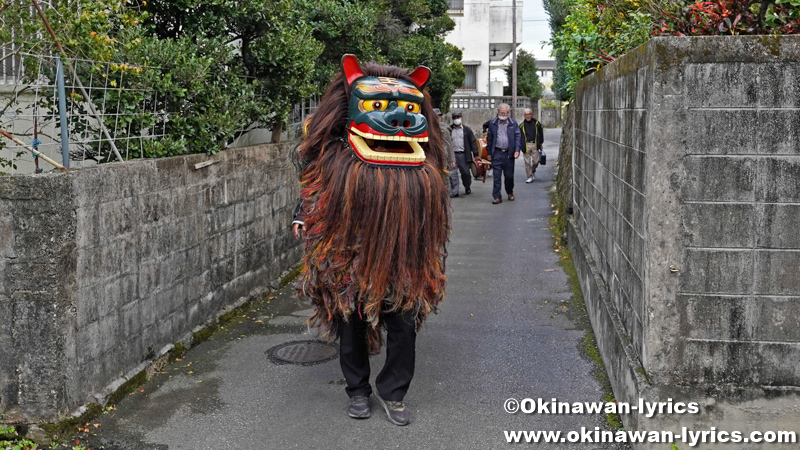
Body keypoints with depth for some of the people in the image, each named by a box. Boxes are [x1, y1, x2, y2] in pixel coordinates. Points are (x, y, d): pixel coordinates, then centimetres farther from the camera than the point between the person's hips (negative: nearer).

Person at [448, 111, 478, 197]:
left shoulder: (467, 129, 8)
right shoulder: (449, 130, 8)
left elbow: (473, 141, 8)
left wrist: (475, 153, 2)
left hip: (463, 154, 0)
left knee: (466, 172, 4)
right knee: (452, 174, -4)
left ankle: (467, 188, 26)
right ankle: (454, 192, 2)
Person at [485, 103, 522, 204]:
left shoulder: (513, 124, 4)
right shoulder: (492, 124, 5)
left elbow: (518, 137, 3)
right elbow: (489, 138, 9)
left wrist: (517, 150, -9)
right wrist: (489, 153, 7)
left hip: (509, 153, 0)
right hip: (497, 153, 0)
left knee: (509, 175, 9)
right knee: (496, 176, -4)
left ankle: (510, 193, 30)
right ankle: (497, 197, 0)